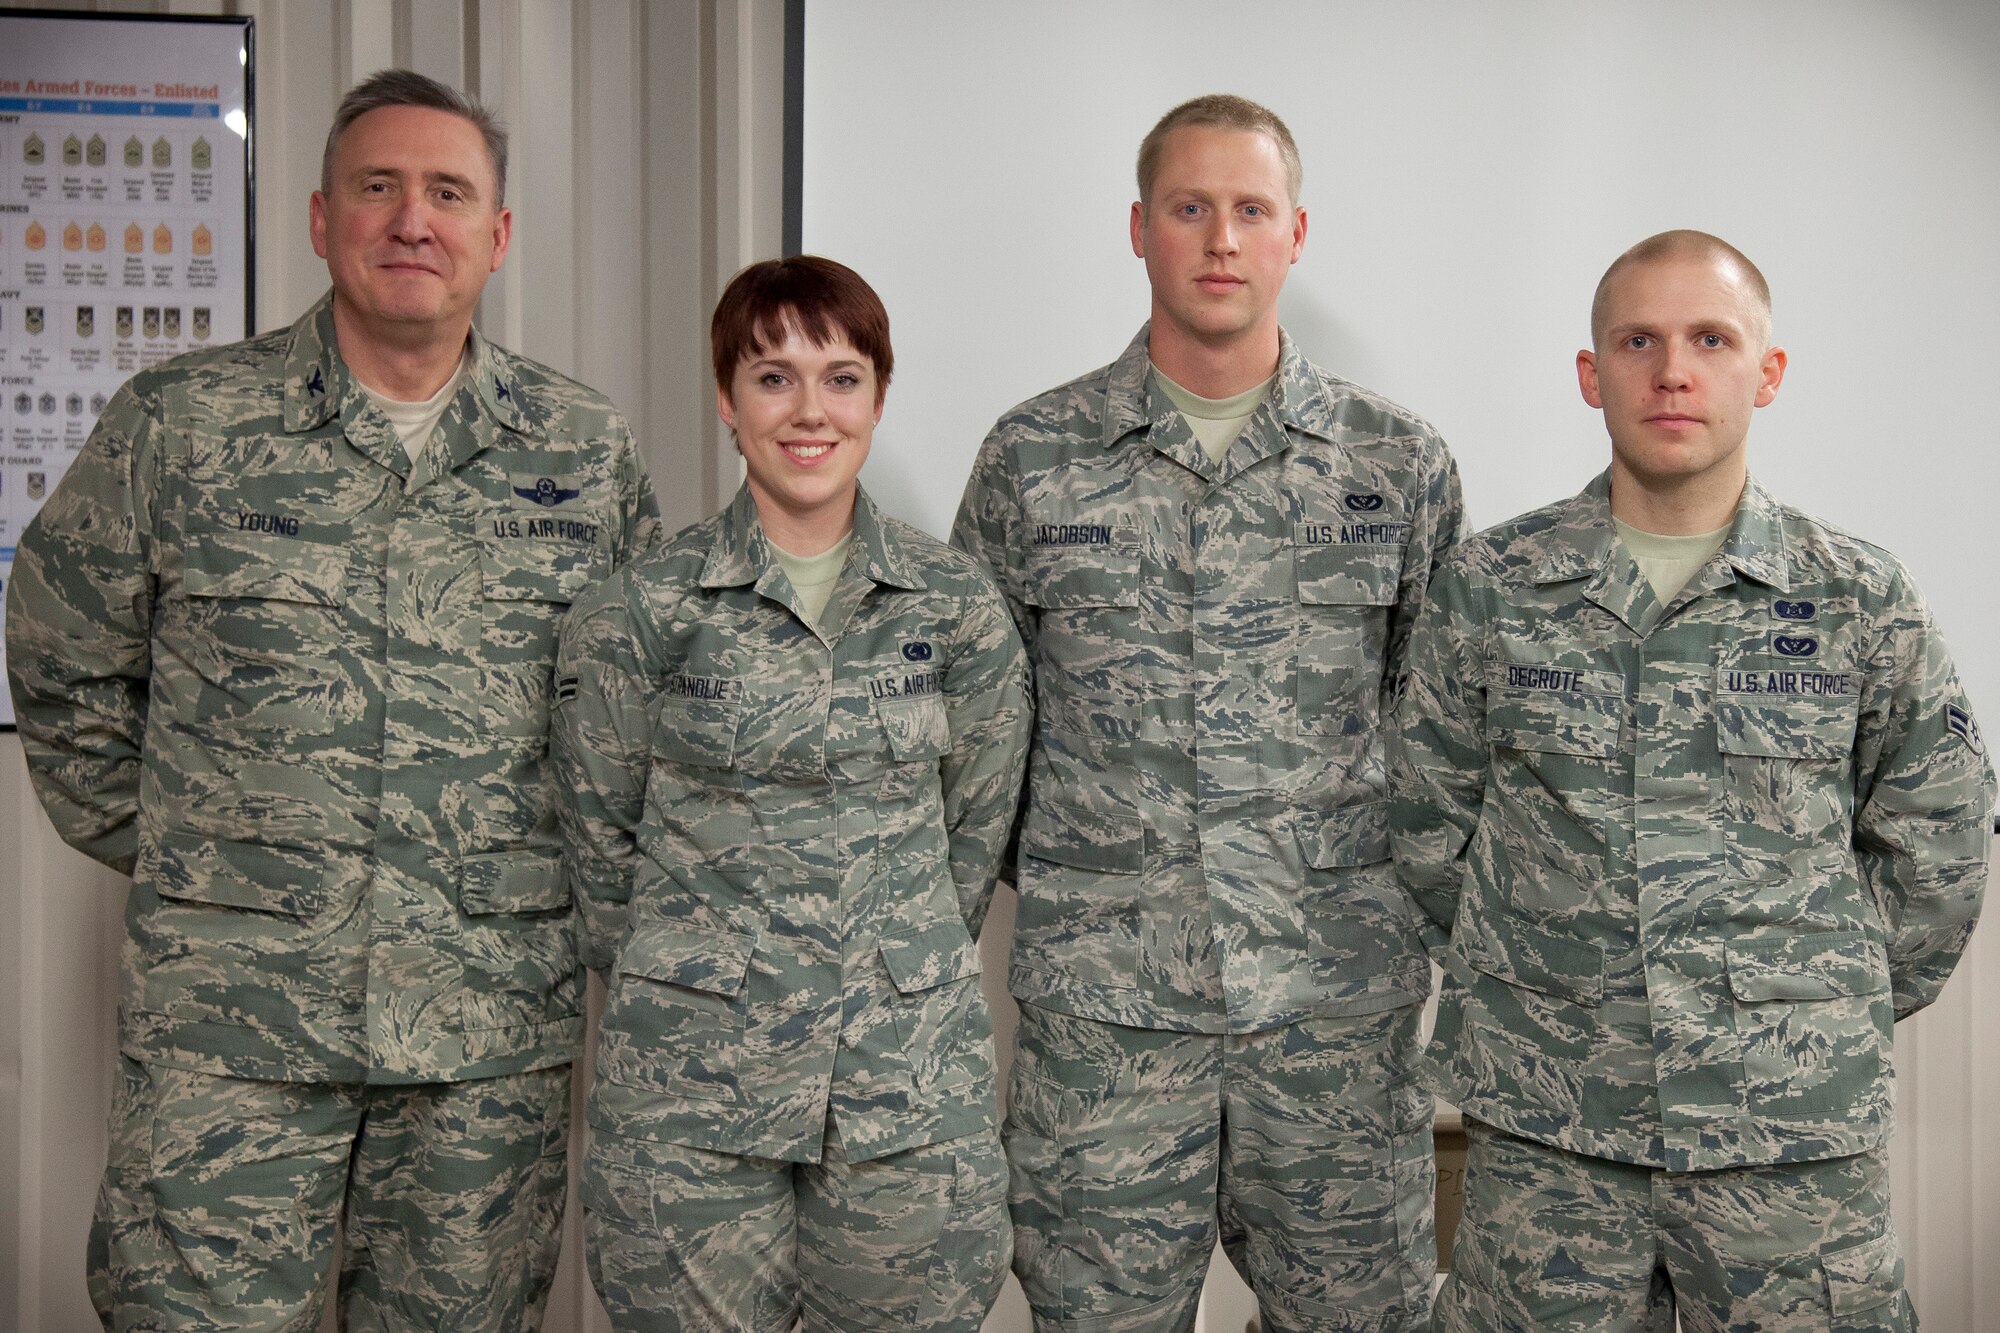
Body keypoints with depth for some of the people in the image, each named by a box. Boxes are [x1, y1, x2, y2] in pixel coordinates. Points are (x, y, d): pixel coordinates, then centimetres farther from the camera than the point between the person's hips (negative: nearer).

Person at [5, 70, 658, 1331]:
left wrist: (579, 860, 8)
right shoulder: (176, 424, -1)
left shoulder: (588, 450, 4)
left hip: (498, 1033, 2)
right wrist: (154, 845, 7)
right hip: (228, 1021, -1)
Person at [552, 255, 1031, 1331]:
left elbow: (979, 822, 9)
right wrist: (678, 989, 7)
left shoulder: (957, 607, 2)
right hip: (689, 1083, -1)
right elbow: (599, 837, 4)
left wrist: (903, 965, 8)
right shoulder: (640, 614, -3)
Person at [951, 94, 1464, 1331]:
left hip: (1342, 1000, 1)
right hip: (1101, 1005, 0)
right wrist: (1070, 866, 4)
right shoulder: (1030, 459, 2)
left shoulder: (1399, 463, 4)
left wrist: (1418, 900, 6)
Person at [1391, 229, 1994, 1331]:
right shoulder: (1485, 588, 0)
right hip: (1539, 1123, 1)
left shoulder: (1862, 600, 0)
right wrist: (1518, 984, 8)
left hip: (1795, 1127, 0)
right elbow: (1429, 825, 8)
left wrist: (1838, 1013, 10)